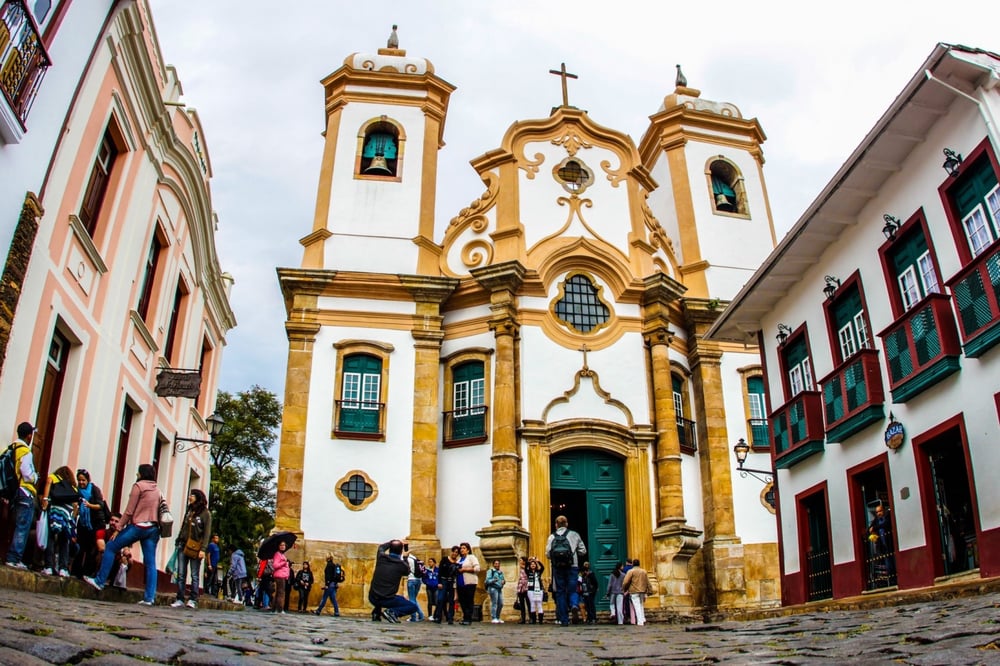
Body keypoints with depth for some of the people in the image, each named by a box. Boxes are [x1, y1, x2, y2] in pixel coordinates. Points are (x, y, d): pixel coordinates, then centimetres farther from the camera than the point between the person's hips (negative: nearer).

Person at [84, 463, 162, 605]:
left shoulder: (138, 485, -1)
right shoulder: (157, 490, 18)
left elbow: (129, 511, -6)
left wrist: (118, 529, -2)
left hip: (139, 525, -6)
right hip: (153, 528, 6)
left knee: (111, 547, 10)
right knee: (150, 563, 2)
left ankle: (99, 581, 13)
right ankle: (149, 597, -1)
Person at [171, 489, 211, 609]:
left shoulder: (205, 513, -2)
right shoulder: (189, 510, 15)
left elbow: (207, 532, -7)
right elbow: (183, 527, 20)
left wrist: (203, 549, -14)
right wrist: (178, 542, 13)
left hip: (195, 548, -5)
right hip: (183, 545, 5)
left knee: (194, 575, -1)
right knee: (181, 574, 2)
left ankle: (193, 600, 2)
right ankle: (180, 599, 6)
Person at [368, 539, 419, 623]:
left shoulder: (381, 557, 1)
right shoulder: (402, 565, -8)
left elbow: (381, 547, 26)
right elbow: (407, 572, 18)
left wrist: (393, 542, 35)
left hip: (372, 598, 5)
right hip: (387, 599, -5)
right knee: (414, 607, 5)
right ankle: (392, 612, -12)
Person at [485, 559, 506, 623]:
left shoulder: (501, 572, 21)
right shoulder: (490, 571, 0)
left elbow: (503, 580, 25)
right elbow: (487, 580, -7)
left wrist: (504, 581, 1)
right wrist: (493, 580, -25)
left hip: (499, 589, 7)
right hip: (493, 588, -7)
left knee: (500, 604, 5)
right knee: (494, 603, -11)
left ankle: (497, 618, 16)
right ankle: (493, 618, -8)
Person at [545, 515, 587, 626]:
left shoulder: (552, 537, 7)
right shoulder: (574, 534, 7)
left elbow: (547, 554, 0)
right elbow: (583, 550, 6)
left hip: (557, 567, 1)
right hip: (572, 567, -1)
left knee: (560, 592, 8)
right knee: (572, 590, 7)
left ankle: (564, 620, 5)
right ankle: (575, 605, -26)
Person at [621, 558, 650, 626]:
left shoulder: (631, 571, -6)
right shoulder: (644, 571, 11)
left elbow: (625, 582, -11)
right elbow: (647, 582, 12)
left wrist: (624, 589, 4)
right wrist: (648, 591, 17)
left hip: (634, 592, -5)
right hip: (642, 591, 5)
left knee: (637, 606, -3)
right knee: (641, 605, 19)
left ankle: (640, 622, -8)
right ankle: (643, 619, 14)